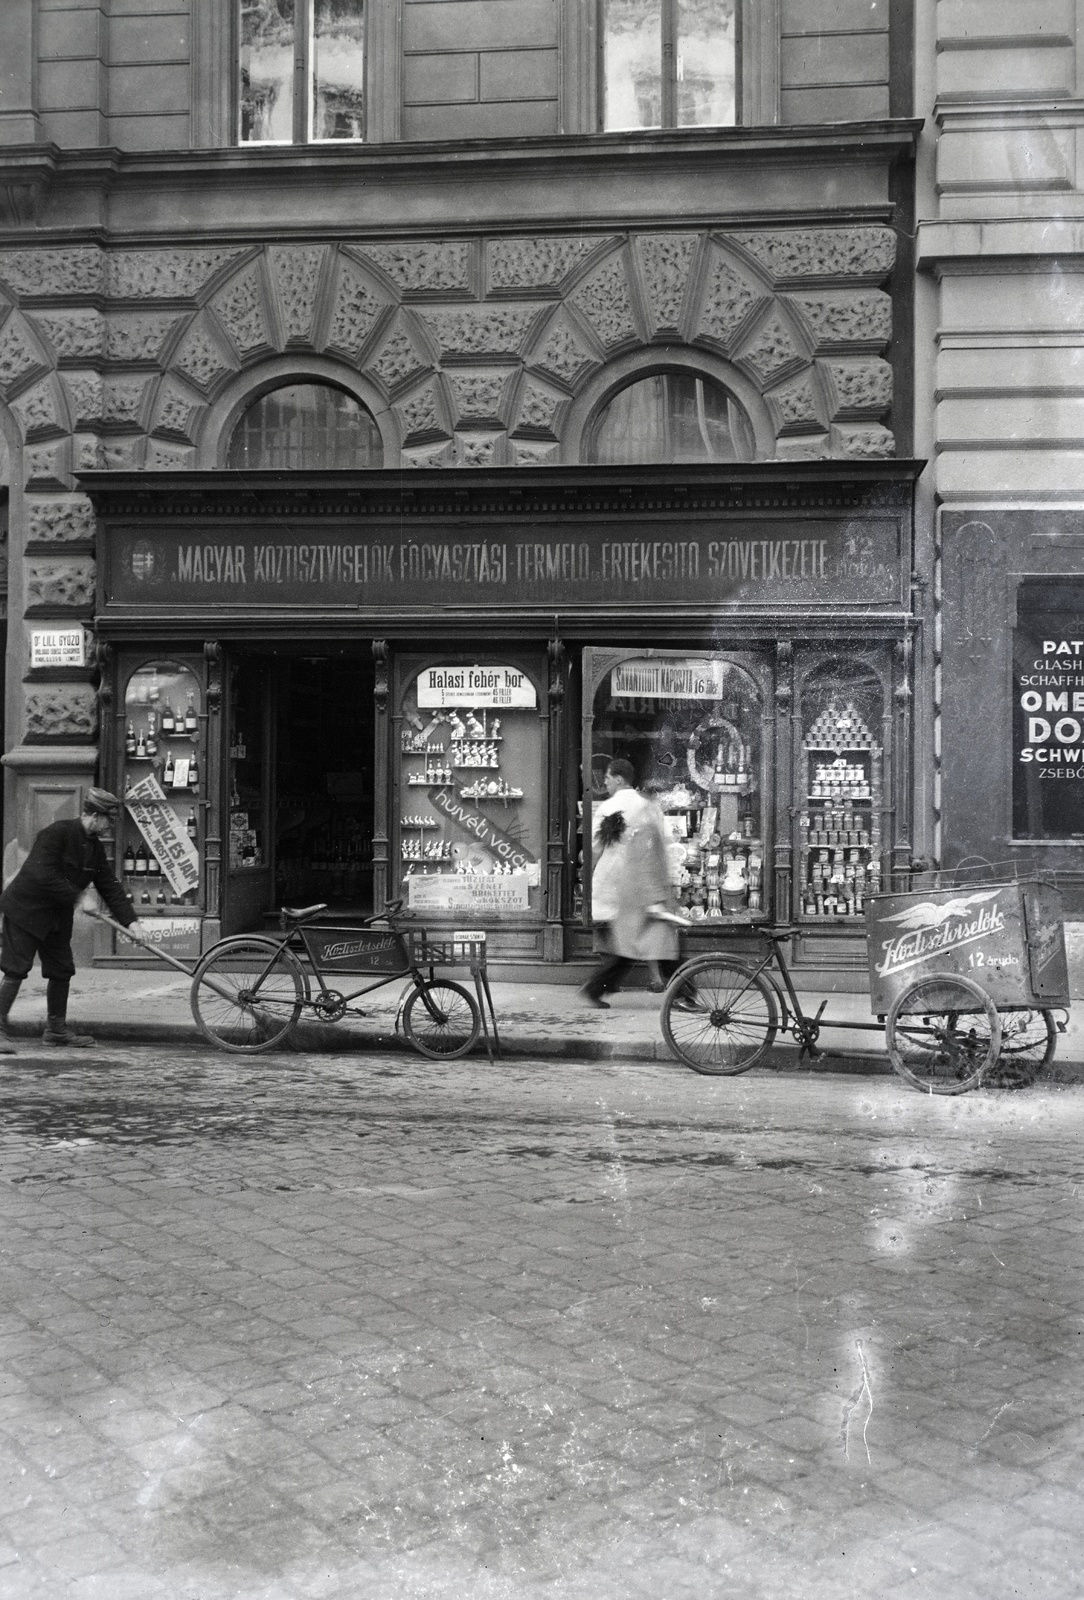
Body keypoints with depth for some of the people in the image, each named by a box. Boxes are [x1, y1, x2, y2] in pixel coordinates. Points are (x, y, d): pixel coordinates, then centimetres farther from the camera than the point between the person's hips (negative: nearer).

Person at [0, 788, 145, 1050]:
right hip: (26, 908, -8)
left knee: (62, 971, 9)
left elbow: (109, 887, 7)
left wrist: (130, 920, -2)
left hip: (57, 916, 8)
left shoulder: (95, 847, 6)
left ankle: (56, 1028, 22)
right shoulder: (57, 832, -20)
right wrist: (78, 899, -25)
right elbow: (43, 876, -28)